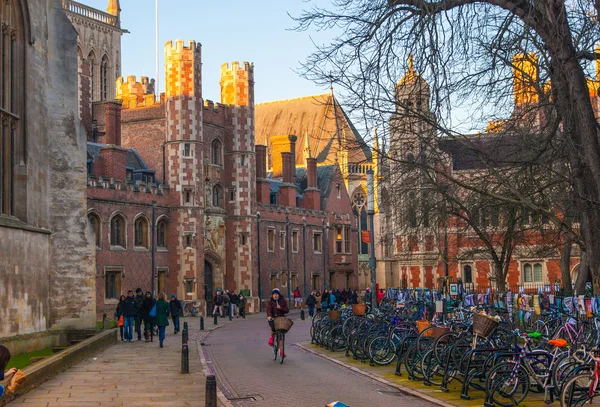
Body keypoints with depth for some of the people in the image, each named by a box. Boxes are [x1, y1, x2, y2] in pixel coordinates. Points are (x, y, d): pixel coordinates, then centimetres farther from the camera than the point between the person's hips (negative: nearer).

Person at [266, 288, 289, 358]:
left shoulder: (283, 301, 5)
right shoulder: (270, 302, 0)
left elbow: (287, 310, 0)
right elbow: (269, 309, -16)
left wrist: (280, 308, -19)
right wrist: (269, 316, -36)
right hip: (273, 318, -2)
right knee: (273, 327, -34)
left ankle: (281, 351, 7)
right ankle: (272, 337, -1)